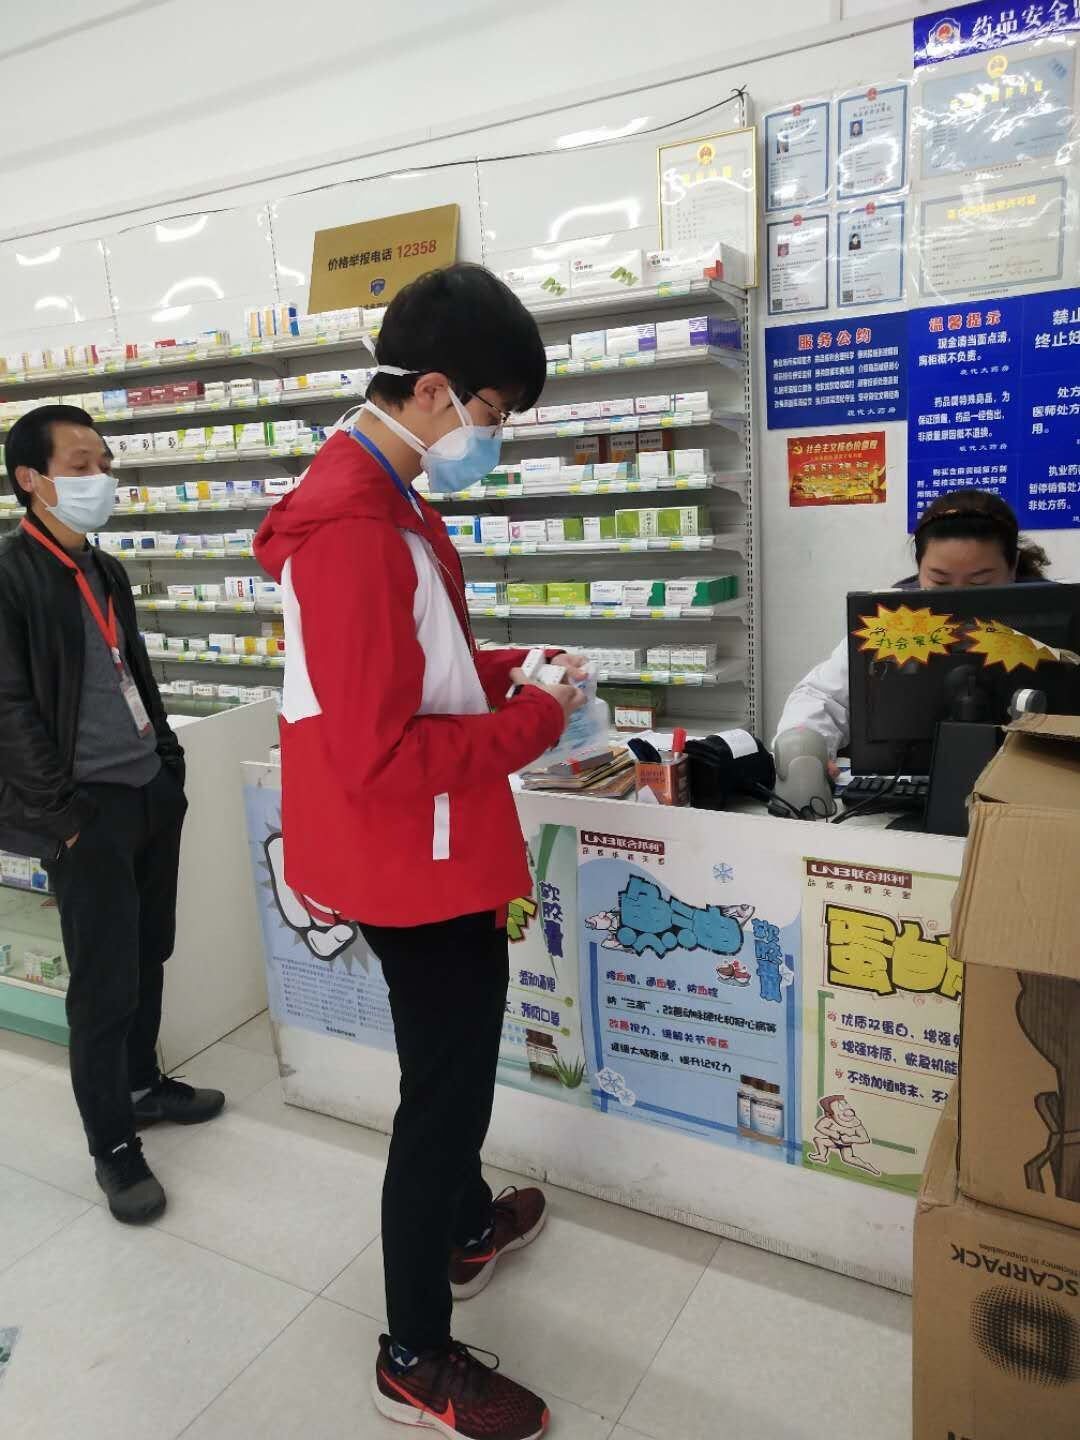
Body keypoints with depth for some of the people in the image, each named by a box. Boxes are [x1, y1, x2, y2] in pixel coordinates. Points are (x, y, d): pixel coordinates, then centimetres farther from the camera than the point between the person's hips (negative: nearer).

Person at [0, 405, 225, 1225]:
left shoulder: (107, 572, 13)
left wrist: (171, 766, 13)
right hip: (88, 808, -7)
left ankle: (143, 1085, 38)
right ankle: (113, 1145, 19)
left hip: (151, 792, 8)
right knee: (104, 982, 2)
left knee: (148, 956, 18)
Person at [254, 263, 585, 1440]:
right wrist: (535, 720, -18)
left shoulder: (384, 499, 8)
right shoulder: (353, 527, -26)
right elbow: (379, 758, -30)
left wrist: (510, 672, 3)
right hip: (413, 861, -10)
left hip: (432, 852, 10)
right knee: (444, 1087, 7)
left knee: (456, 1063, 27)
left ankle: (464, 1226, 53)